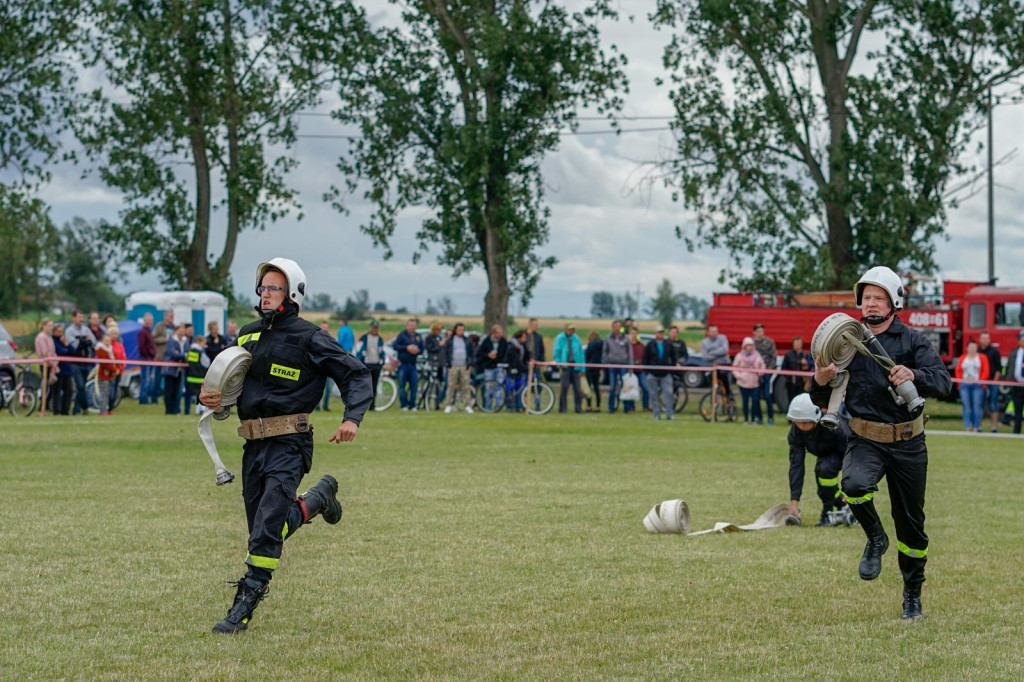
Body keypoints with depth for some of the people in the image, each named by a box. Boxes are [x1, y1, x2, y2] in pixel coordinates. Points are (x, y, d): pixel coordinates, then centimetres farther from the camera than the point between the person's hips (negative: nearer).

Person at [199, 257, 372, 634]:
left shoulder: (308, 338, -4)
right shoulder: (247, 335, 14)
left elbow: (356, 374, -2)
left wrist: (352, 418, -17)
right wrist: (208, 395, 1)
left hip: (289, 443, -7)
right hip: (254, 444, 7)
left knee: (268, 522, -17)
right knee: (263, 526, 13)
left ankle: (245, 603, -13)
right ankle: (318, 498, 39)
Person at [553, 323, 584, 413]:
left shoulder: (576, 339, 13)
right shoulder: (560, 339, 4)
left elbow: (581, 354, 14)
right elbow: (556, 353, 3)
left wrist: (581, 368, 8)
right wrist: (560, 365, -6)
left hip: (575, 367, 3)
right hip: (565, 366, -3)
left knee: (577, 388, -2)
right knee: (564, 387, -5)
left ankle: (578, 408, 1)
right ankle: (562, 407, 1)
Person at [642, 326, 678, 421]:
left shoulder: (669, 345, 6)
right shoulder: (650, 345, 2)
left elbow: (673, 359, 14)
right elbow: (644, 359, 5)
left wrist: (672, 370, 5)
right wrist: (646, 371, -2)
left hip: (666, 374, 0)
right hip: (653, 374, 0)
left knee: (668, 393, -9)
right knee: (654, 395, 2)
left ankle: (669, 414, -6)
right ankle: (657, 414, 9)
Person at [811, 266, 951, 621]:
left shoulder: (913, 341, -2)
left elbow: (943, 382, -17)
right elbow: (822, 401, 7)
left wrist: (913, 375, -37)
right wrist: (820, 381, -17)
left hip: (908, 444, 0)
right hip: (865, 441, 0)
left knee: (911, 523, 8)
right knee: (855, 484, -33)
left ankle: (912, 595, 30)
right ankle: (875, 539, -3)